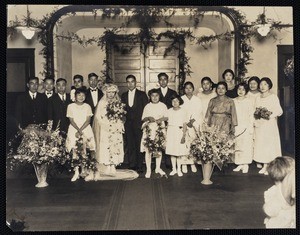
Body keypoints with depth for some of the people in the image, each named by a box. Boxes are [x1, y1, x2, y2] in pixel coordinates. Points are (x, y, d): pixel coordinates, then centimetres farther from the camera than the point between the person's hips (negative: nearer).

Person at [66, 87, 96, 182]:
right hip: (74, 129, -1)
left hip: (86, 129, 1)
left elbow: (88, 120, -1)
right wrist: (78, 130, -13)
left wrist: (80, 130, -12)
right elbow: (71, 120, -1)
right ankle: (76, 172, -7)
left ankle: (83, 169, 11)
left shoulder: (87, 106, 7)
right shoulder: (70, 106, 4)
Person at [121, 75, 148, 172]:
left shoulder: (142, 94, 5)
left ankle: (139, 167, 4)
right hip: (128, 125, 3)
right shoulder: (123, 95, 14)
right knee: (130, 146, 3)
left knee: (139, 145, -3)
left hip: (139, 124, -3)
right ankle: (131, 166, 11)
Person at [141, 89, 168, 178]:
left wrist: (161, 119, -14)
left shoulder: (163, 106, 8)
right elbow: (142, 119, 7)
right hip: (149, 130, -1)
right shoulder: (147, 106, 9)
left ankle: (158, 168, 19)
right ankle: (148, 170, 1)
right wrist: (148, 118, -13)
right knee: (148, 150, -6)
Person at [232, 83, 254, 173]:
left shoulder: (248, 101, 0)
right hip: (236, 127, 3)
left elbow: (251, 115, -1)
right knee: (237, 146, 4)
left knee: (246, 145, -3)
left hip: (246, 127, -3)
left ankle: (245, 165, 5)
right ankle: (239, 164, 12)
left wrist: (251, 127, -6)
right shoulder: (233, 101, 7)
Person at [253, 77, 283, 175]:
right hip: (259, 125, 5)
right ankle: (264, 166, 12)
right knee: (260, 144, 4)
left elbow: (279, 111, -7)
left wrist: (270, 116, -20)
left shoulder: (273, 97, -2)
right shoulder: (258, 98, 14)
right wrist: (255, 121, 0)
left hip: (270, 124, -5)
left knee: (270, 144, -4)